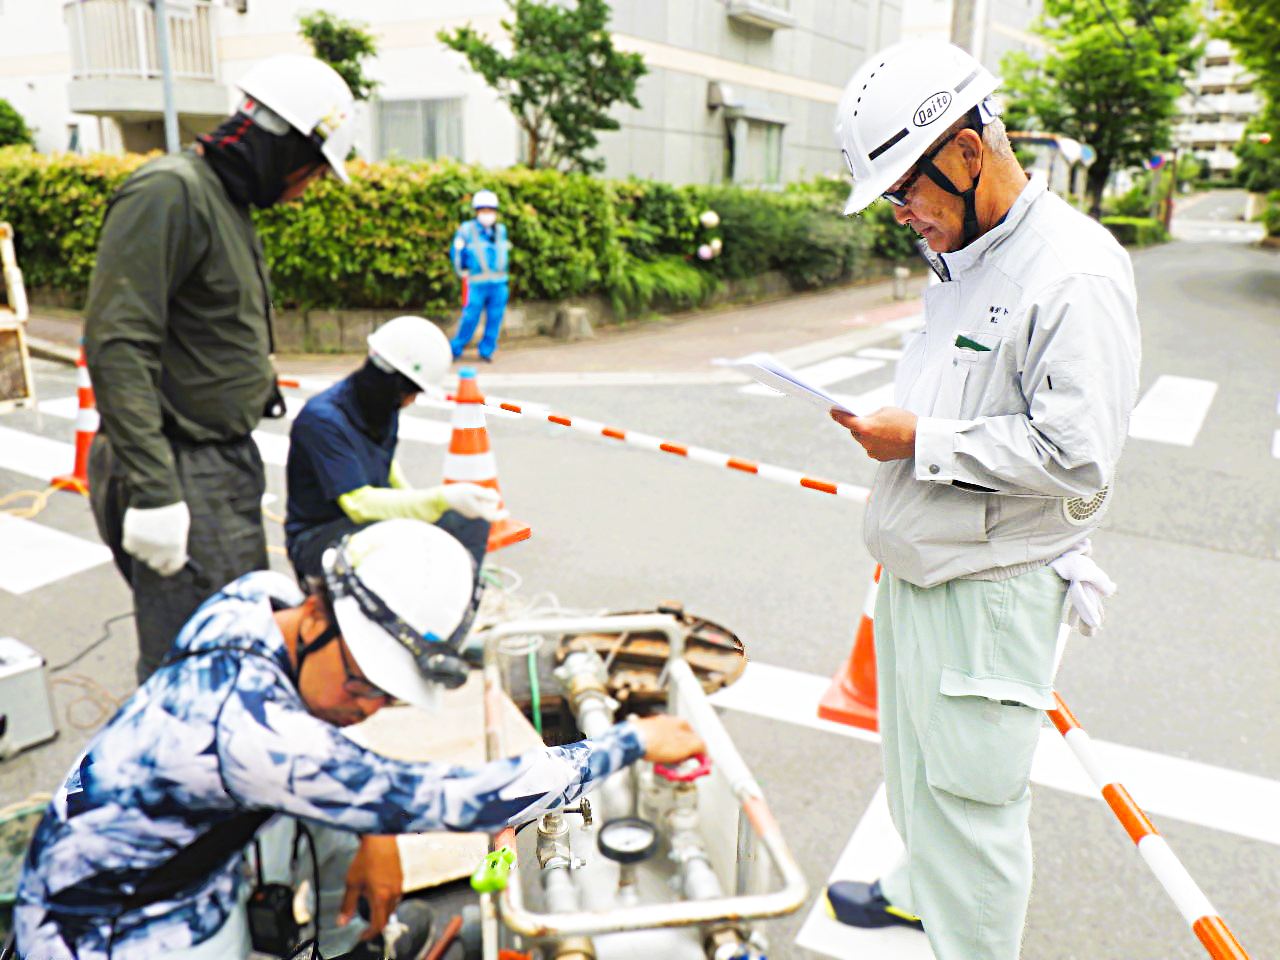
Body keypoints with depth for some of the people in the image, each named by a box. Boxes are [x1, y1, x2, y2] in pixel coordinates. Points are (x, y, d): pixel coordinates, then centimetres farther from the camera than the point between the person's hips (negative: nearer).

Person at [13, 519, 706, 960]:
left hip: (194, 864, 8)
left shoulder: (260, 596, -15)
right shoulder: (252, 732, -38)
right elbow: (447, 800, -35)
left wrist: (373, 835, -8)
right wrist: (634, 742, -29)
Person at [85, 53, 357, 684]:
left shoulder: (228, 202, 16)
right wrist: (152, 489, -26)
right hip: (182, 477, -10)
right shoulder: (169, 191, -14)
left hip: (229, 467, 10)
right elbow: (117, 345, -23)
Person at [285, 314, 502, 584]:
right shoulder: (322, 419, -23)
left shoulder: (384, 407, 0)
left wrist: (412, 498, 1)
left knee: (471, 521, -11)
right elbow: (359, 503, -28)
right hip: (317, 538, -7)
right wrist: (443, 498, -34)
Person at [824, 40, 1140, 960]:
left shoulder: (1078, 272, -19)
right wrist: (891, 421, 8)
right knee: (915, 756, 24)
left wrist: (924, 441, -21)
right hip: (920, 564, 9)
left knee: (972, 787, 4)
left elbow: (1079, 457, -24)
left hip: (995, 584, -9)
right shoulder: (962, 257, 10)